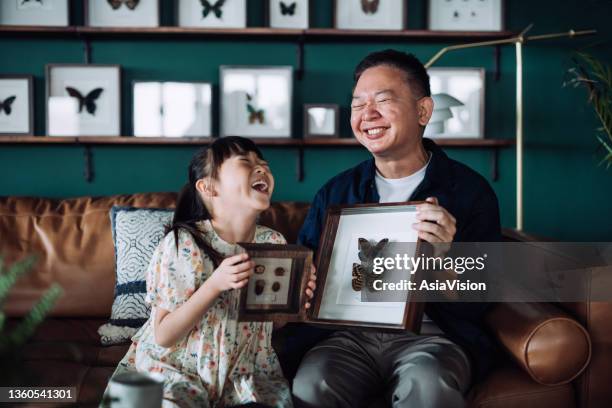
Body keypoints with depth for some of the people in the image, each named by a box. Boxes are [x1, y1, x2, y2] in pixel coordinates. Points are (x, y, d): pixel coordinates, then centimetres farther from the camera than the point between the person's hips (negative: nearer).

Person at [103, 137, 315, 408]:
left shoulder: (273, 244, -3)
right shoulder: (183, 244, -17)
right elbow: (163, 336, -17)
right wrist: (215, 285, -29)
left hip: (245, 375, 4)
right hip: (176, 371, -4)